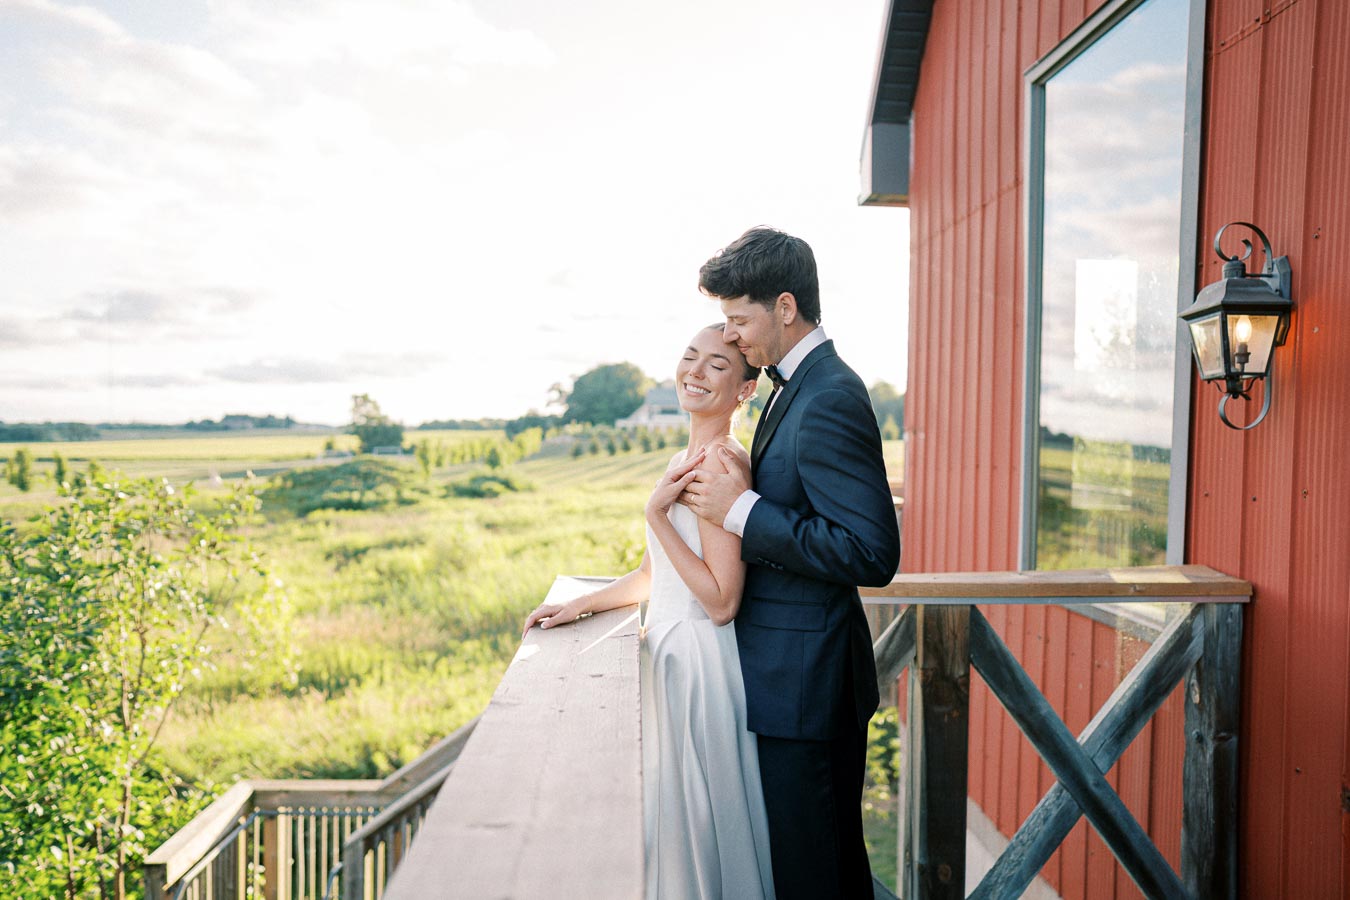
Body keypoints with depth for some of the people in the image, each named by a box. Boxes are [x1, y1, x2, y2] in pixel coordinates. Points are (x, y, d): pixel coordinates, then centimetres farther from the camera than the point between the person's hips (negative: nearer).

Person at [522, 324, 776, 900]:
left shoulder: (722, 463, -19)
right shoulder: (684, 462, 10)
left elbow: (721, 602, -23)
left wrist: (656, 513, -22)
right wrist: (578, 606, 11)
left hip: (700, 661, -9)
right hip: (670, 654, 9)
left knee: (694, 825, 7)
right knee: (670, 823, 21)